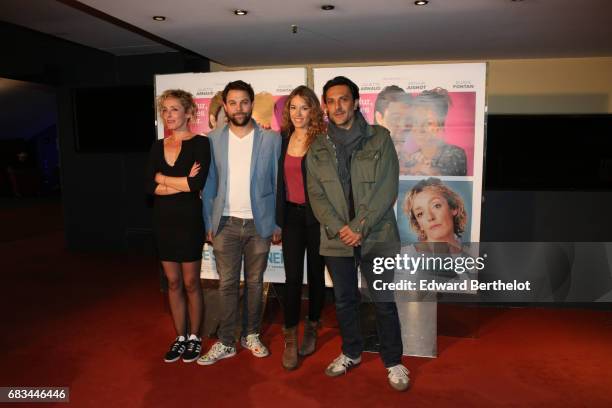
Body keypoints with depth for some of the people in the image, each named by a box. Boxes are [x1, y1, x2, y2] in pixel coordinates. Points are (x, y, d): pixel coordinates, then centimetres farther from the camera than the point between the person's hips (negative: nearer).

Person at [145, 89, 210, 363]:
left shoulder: (200, 143, -7)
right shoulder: (158, 147, 8)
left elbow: (198, 183, -21)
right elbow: (150, 187, -2)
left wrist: (163, 178, -9)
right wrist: (183, 183, -14)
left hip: (189, 219, -5)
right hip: (163, 220, 5)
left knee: (191, 282, 7)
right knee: (173, 283, 13)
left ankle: (194, 337, 24)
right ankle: (180, 337, 27)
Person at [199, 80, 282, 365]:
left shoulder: (271, 139, -1)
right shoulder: (213, 139, 3)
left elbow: (278, 184, 0)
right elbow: (209, 184, 5)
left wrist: (278, 224, -2)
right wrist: (208, 223, 2)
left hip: (259, 223, 0)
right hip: (226, 224, 1)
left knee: (255, 282, 11)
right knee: (227, 284, 5)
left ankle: (252, 336, 28)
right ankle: (225, 343, 17)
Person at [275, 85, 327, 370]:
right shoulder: (283, 139, 5)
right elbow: (279, 179, 10)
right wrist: (278, 218, 8)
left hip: (316, 215, -2)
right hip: (291, 215, 3)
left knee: (315, 273, 11)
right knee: (292, 276, 1)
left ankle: (312, 328, 31)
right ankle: (290, 339, 12)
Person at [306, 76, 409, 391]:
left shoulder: (380, 139, -1)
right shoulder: (317, 148, 7)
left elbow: (386, 189, -8)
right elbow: (316, 195, 2)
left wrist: (359, 227, -14)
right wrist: (339, 229, -11)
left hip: (376, 236, -2)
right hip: (336, 239, 3)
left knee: (384, 302, 6)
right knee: (344, 301, 16)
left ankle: (393, 361, 25)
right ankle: (351, 352, 36)